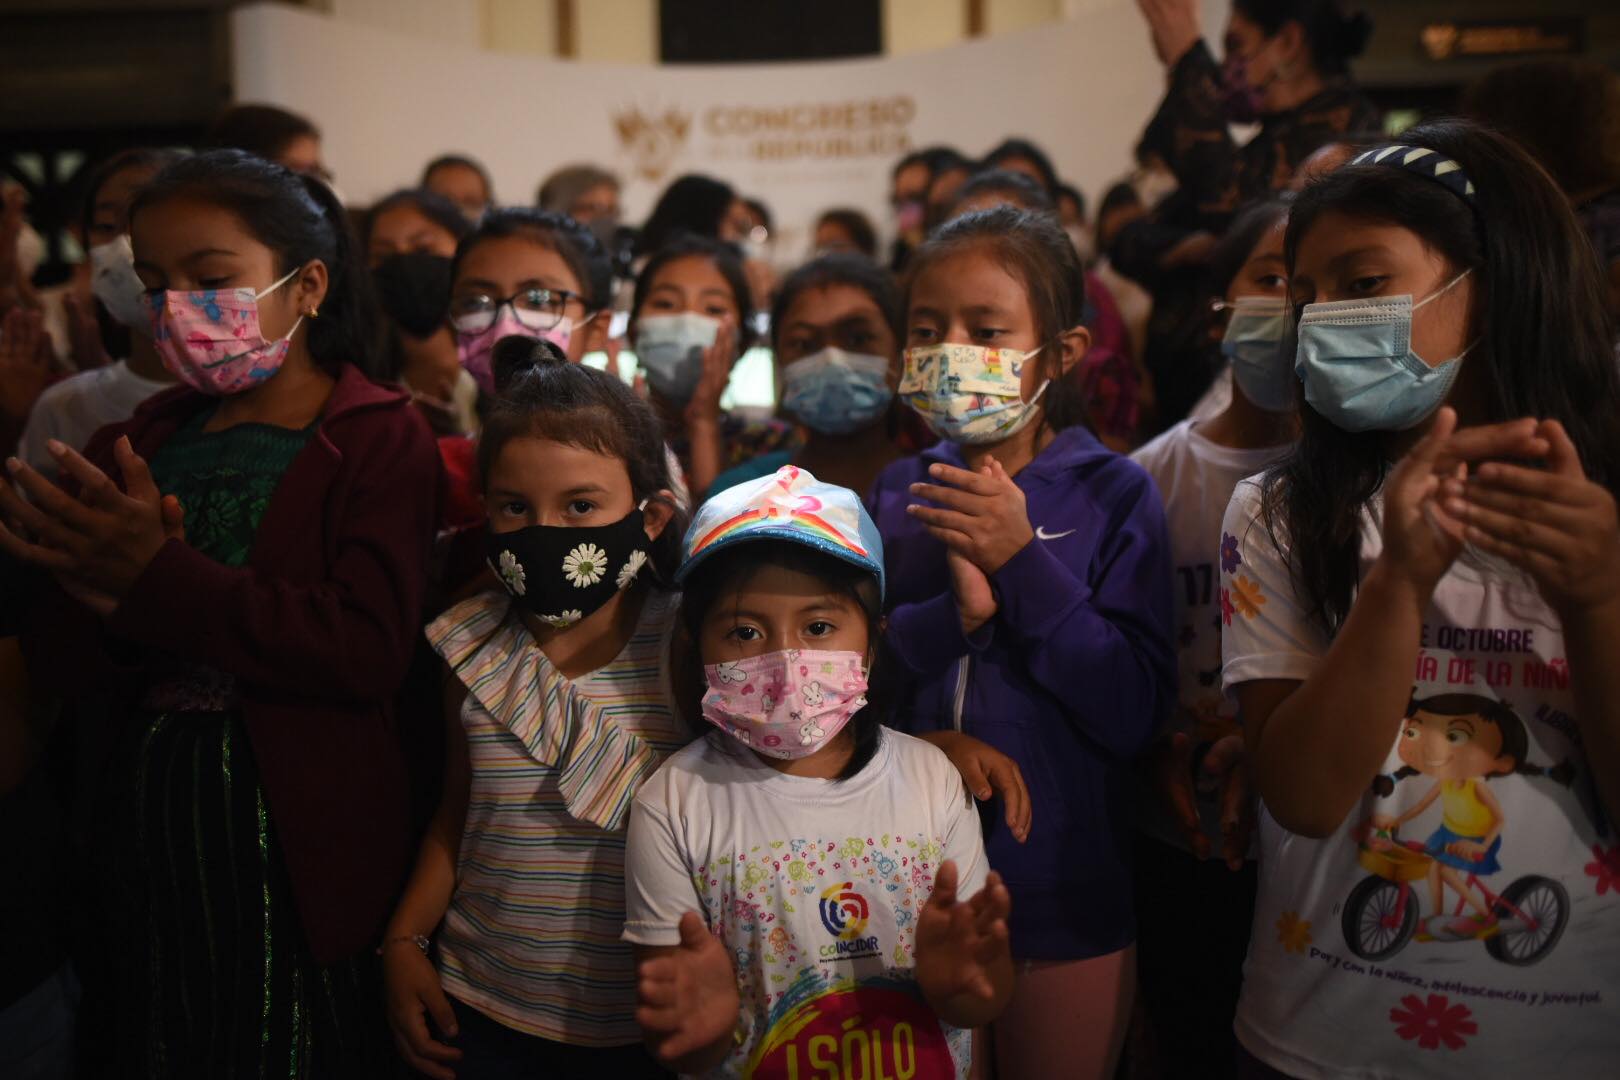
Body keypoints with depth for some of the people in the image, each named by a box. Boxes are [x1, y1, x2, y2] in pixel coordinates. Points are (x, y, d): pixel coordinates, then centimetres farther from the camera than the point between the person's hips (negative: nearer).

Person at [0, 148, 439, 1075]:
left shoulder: (381, 439, -6)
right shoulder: (134, 447, 10)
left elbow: (371, 647, -20)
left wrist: (162, 582, -22)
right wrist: (110, 609, -17)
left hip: (299, 852, -5)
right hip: (145, 839, 5)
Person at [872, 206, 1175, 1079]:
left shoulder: (1113, 495, -8)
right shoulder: (898, 494, 1)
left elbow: (1135, 712, -16)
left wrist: (1023, 563, -23)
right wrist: (953, 613, -22)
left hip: (1063, 900, -3)